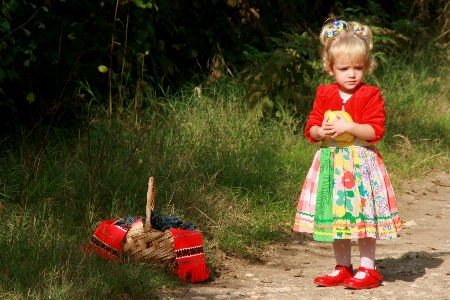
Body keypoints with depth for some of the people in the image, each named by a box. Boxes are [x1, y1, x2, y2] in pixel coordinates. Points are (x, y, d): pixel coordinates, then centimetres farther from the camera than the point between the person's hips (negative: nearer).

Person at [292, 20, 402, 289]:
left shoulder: (370, 95, -6)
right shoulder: (325, 95, 5)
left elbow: (376, 130, -14)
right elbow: (311, 127, 5)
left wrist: (348, 127, -25)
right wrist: (322, 131, -16)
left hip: (361, 163, -4)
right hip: (332, 163, 4)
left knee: (364, 216, -3)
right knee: (335, 216, 10)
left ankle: (368, 269, 8)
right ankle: (343, 268, 21)